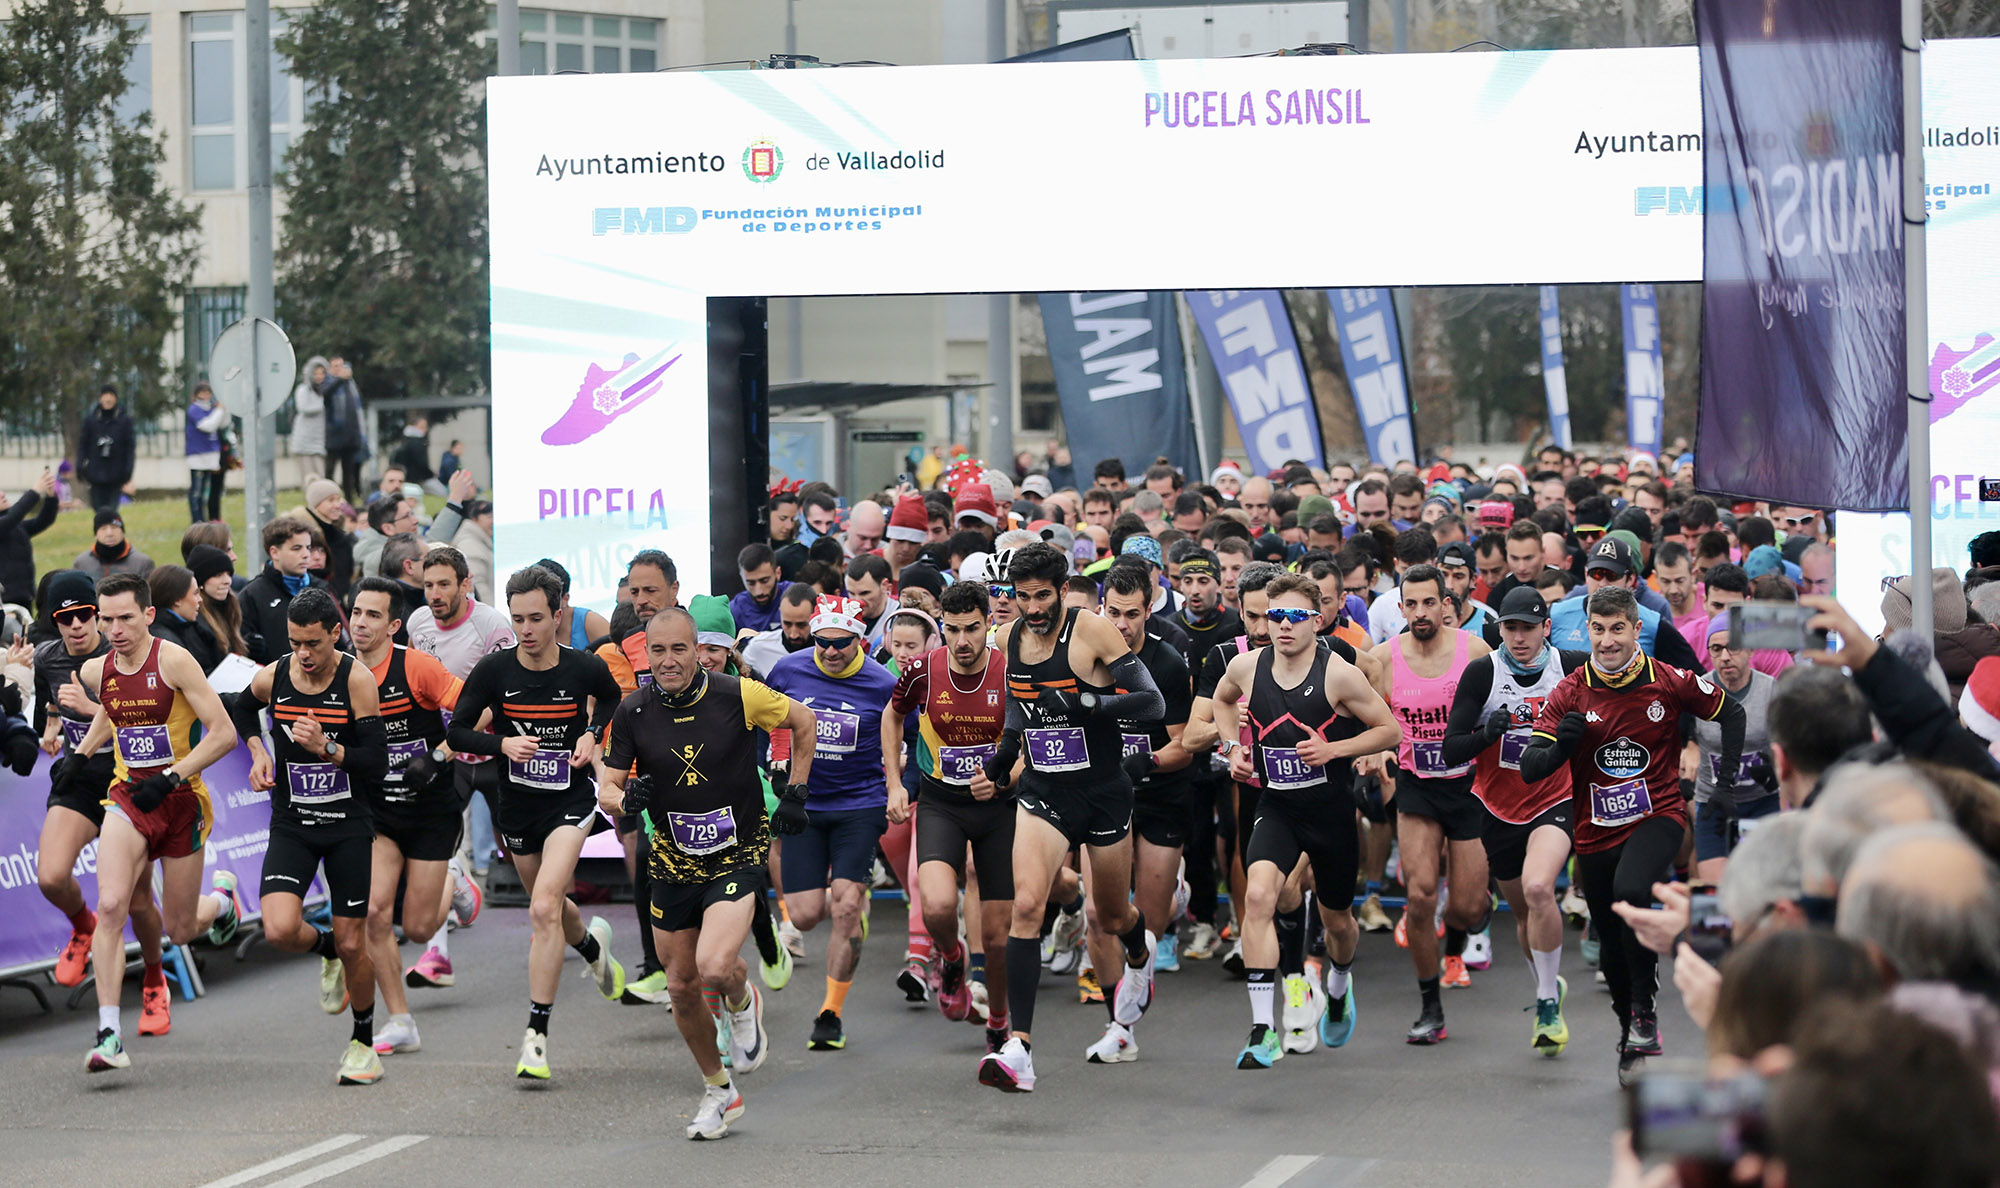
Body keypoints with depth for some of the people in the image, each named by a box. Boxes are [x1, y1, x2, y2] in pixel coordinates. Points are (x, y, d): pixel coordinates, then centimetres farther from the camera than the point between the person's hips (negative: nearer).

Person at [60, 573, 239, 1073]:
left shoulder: (174, 661, -15)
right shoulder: (96, 671, 1)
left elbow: (223, 734, -16)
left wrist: (170, 778, -22)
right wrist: (78, 756, 11)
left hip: (181, 801, -3)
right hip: (127, 797, 3)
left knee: (179, 930, 8)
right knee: (110, 906, -21)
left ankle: (222, 897, 46)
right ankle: (109, 1035, -22)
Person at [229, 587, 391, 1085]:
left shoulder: (357, 680, -13)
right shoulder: (271, 678, -4)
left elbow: (377, 761, -14)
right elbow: (241, 709, 21)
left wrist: (326, 747, -27)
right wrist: (258, 752, 7)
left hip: (349, 825, -2)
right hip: (292, 824, 2)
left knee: (352, 944, 2)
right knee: (280, 929, -19)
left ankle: (364, 1041, 26)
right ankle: (326, 950, 17)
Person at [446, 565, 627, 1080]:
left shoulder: (585, 668, -11)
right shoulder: (494, 670, -12)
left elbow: (611, 699, 13)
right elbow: (456, 732, -5)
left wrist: (592, 734, -5)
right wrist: (502, 743, -22)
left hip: (570, 800, -3)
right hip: (517, 805, 3)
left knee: (544, 909, -20)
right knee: (549, 907, 21)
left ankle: (537, 1036, -15)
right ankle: (592, 944, 58)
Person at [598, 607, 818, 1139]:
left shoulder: (739, 695, -13)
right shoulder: (633, 712, -6)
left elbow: (800, 720, 5)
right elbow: (607, 788, 0)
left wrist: (796, 792, 4)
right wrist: (625, 799, -23)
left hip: (738, 855, -4)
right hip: (673, 861, 4)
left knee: (715, 968, -24)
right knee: (681, 987, 9)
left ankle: (743, 1000, 13)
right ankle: (718, 1091, 30)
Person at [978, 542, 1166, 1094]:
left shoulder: (1093, 631, -14)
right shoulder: (1008, 639, 2)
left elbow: (1152, 702, -18)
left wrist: (1083, 703, -28)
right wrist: (1010, 746, 13)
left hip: (1104, 794, -2)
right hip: (1043, 793, 3)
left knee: (1113, 918, 16)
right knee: (1026, 905, -20)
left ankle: (1140, 955, 56)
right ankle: (1019, 1048, -24)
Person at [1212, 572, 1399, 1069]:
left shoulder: (1340, 675, -15)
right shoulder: (1246, 667, -5)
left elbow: (1390, 730, -8)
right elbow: (1223, 699, 20)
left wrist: (1334, 749, -20)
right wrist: (1234, 747, 4)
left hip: (1332, 811, -1)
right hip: (1276, 809, 1)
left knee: (1337, 920, 16)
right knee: (1258, 894, -25)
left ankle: (1339, 986, 55)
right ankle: (1264, 1031, -26)